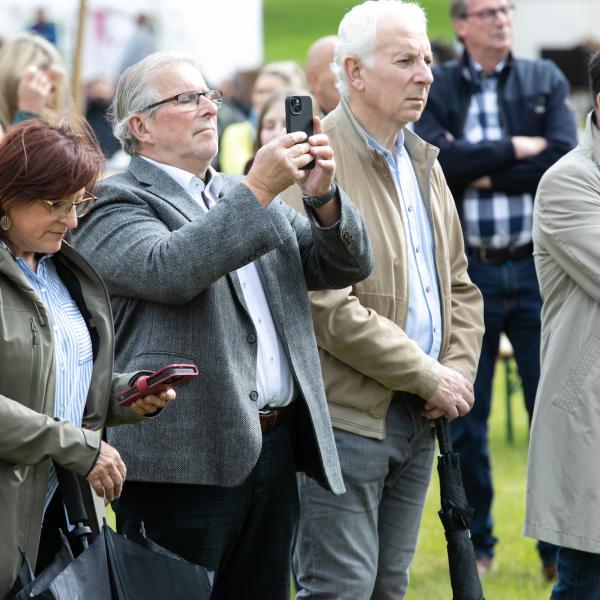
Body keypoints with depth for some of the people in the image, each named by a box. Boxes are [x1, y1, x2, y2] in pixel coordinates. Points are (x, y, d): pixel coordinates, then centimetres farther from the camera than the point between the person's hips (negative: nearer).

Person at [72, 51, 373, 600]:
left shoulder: (249, 196, 20)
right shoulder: (117, 205, -2)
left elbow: (347, 264, 14)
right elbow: (167, 270, -23)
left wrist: (323, 196, -6)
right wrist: (257, 191, -21)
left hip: (275, 451, 7)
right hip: (185, 462, -7)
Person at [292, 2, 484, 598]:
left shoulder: (422, 163, 16)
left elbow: (460, 286, 22)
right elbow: (328, 308, -20)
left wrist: (458, 370, 2)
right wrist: (430, 377, -15)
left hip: (418, 416, 8)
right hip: (345, 418, -8)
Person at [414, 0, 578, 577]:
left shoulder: (546, 81, 7)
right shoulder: (433, 89, 4)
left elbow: (564, 160, -8)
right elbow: (435, 158, -14)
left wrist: (481, 174, -11)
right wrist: (516, 149, -11)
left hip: (538, 268, 0)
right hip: (466, 270, 0)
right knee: (465, 421, 6)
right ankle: (475, 545, 19)